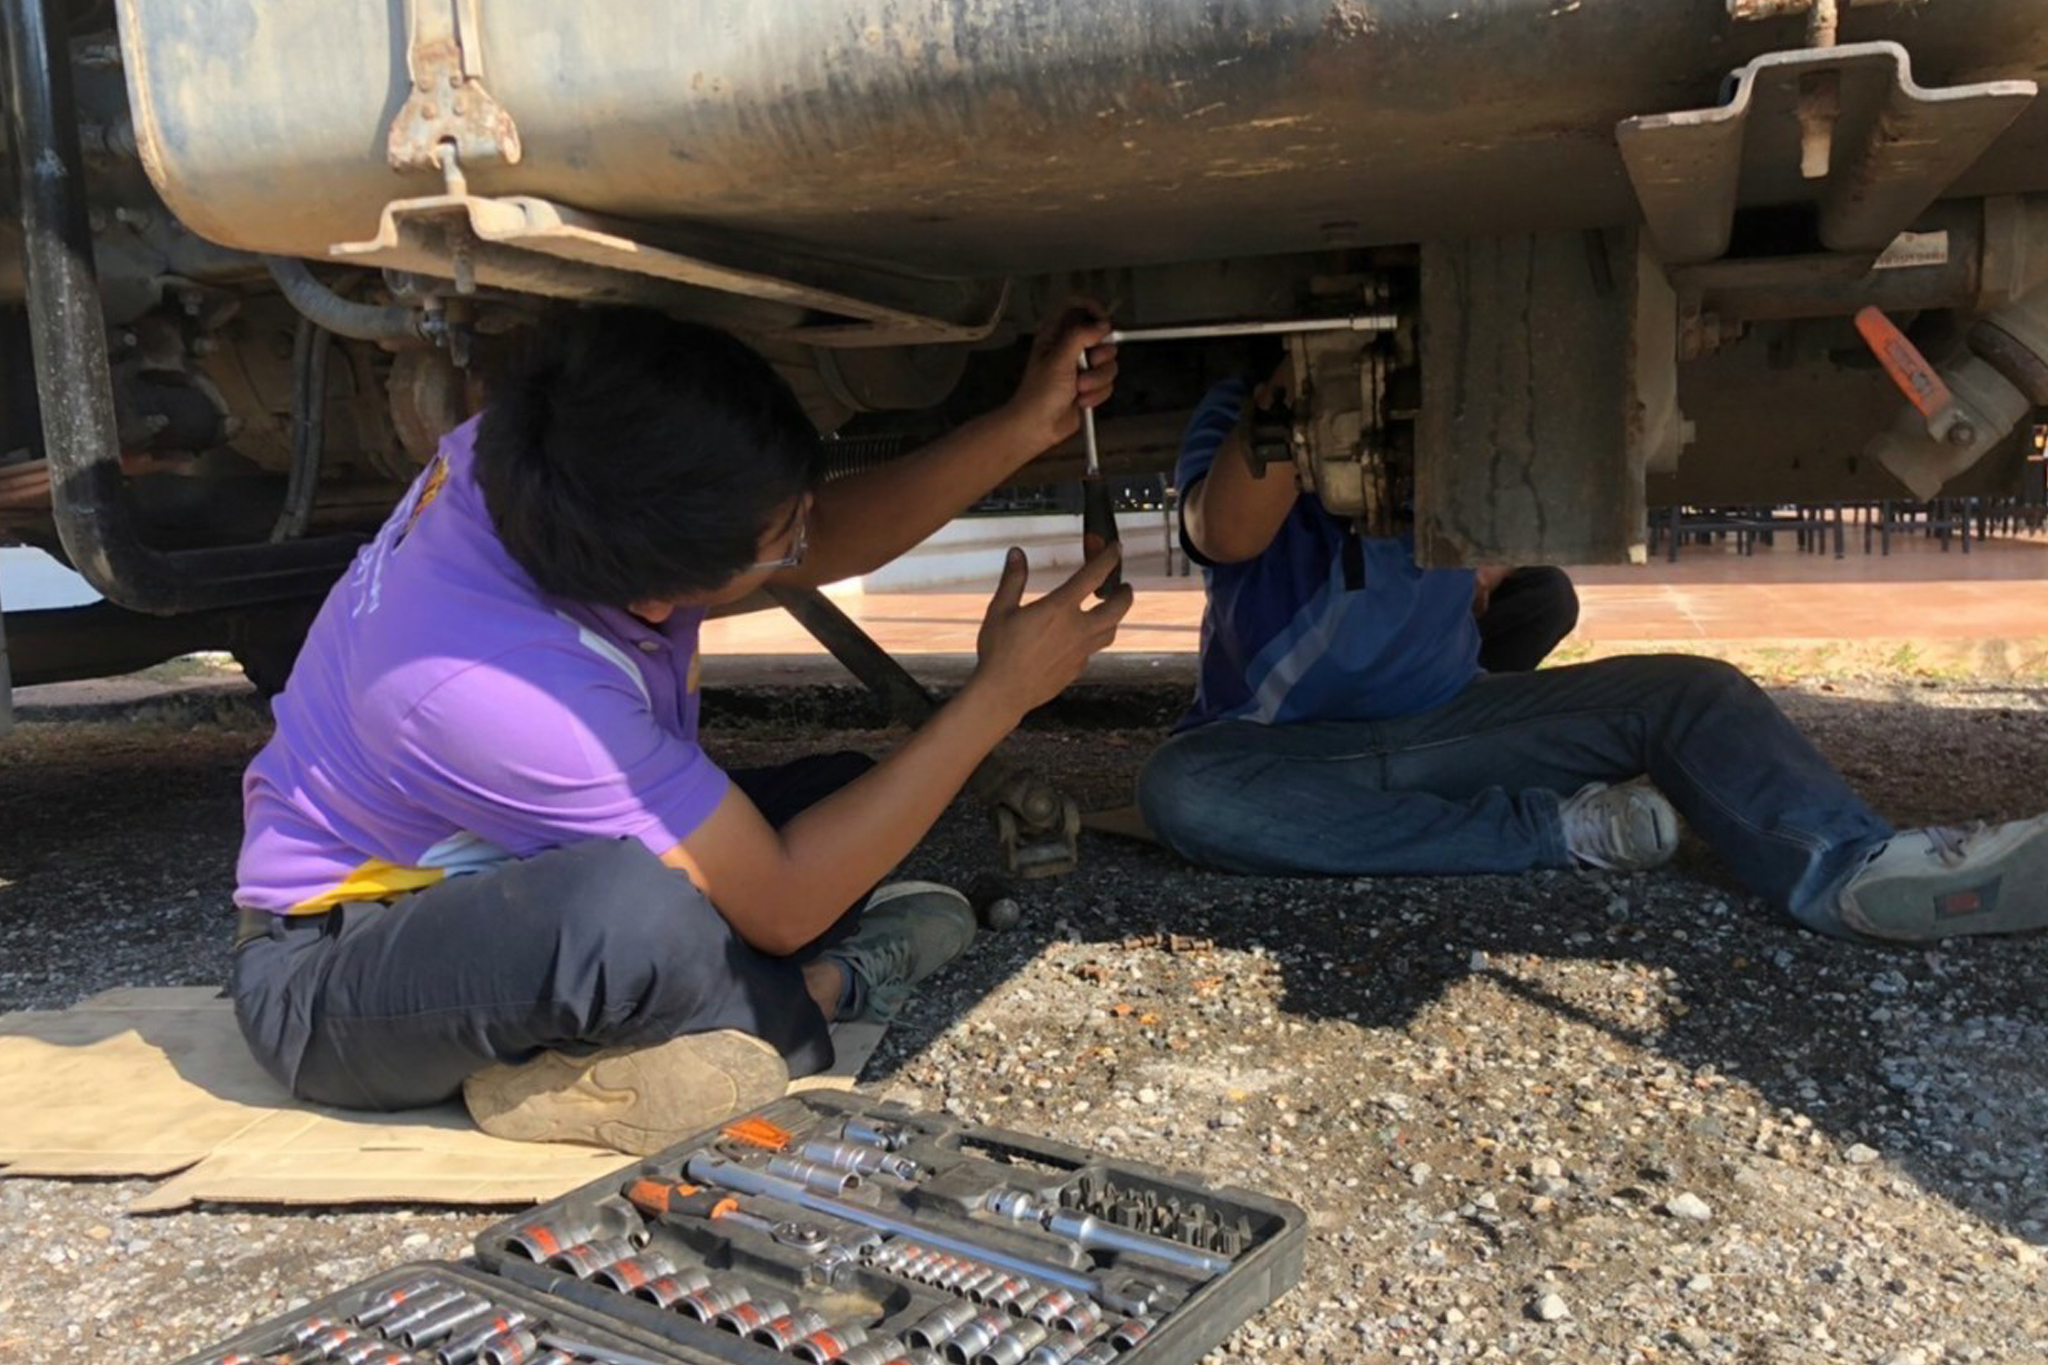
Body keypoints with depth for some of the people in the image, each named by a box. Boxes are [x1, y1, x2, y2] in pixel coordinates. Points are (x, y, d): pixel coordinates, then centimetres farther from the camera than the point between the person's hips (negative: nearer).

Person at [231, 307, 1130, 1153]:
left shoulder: (531, 470, -17)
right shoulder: (501, 685, -38)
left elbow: (831, 537, -1)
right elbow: (782, 903, -27)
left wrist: (1027, 426, -11)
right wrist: (1001, 695, -23)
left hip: (493, 875, 8)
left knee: (838, 795, 3)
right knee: (637, 910, -39)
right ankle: (822, 989, -9)